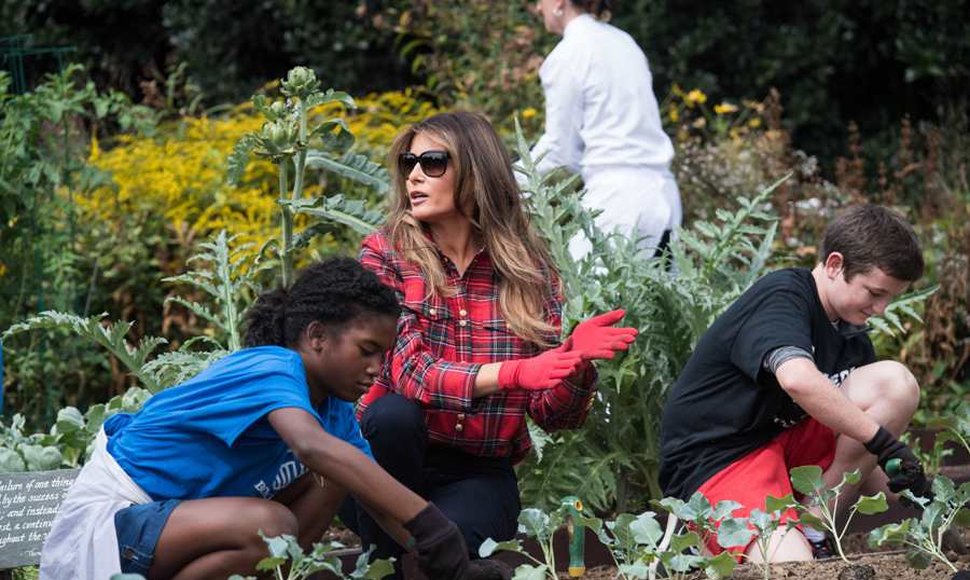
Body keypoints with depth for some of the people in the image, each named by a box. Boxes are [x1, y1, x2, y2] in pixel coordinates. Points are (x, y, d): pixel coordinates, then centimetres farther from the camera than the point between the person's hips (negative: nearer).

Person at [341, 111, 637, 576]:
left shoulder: (528, 273, 0)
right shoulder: (384, 254, -5)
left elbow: (553, 414, -1)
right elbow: (408, 372, -18)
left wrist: (576, 359, -23)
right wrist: (509, 373, -32)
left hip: (479, 472, 0)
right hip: (383, 465, 0)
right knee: (394, 412, -33)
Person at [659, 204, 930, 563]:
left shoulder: (851, 337, 11)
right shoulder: (781, 297, -14)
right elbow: (798, 379, -36)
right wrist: (882, 441, -29)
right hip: (714, 460, -9)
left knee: (896, 383, -10)